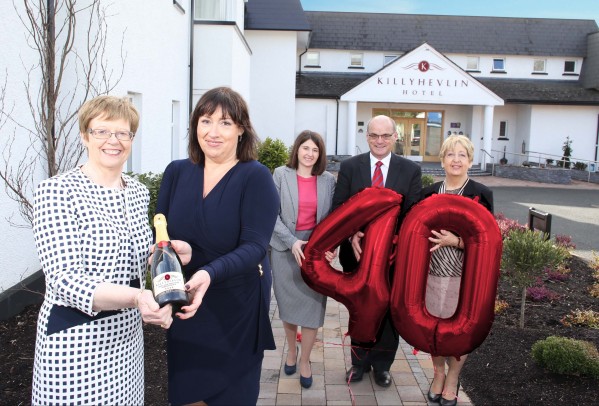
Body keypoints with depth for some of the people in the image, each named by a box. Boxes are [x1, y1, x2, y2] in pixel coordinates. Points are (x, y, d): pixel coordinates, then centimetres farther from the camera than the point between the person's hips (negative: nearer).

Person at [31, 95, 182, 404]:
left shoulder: (139, 192, 3)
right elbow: (64, 280, -22)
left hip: (128, 334, 6)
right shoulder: (56, 192, -16)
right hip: (76, 341, -6)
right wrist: (136, 297, -37)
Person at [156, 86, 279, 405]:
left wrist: (209, 274, -37)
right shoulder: (176, 172, 0)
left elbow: (254, 247, -20)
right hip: (183, 305, 4)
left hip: (238, 309, -3)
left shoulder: (255, 176, -13)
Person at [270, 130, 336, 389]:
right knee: (288, 304, 12)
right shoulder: (281, 175, -3)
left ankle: (305, 360, 21)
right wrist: (292, 241, -17)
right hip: (285, 248, -1)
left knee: (312, 306, 2)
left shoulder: (328, 180, 2)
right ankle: (291, 350, 36)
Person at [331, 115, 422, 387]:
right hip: (357, 251, 0)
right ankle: (360, 361, 35)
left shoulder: (411, 170, -2)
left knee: (389, 310, 14)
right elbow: (338, 208, -4)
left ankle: (382, 364, 35)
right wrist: (351, 235, -20)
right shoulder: (350, 167, -2)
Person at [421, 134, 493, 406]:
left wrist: (456, 241, -23)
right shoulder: (429, 193, 3)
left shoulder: (481, 194, -6)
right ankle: (438, 374, 39)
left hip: (465, 276, -2)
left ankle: (452, 379, 36)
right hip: (433, 274, 3)